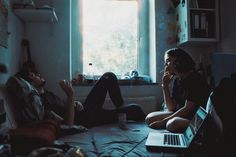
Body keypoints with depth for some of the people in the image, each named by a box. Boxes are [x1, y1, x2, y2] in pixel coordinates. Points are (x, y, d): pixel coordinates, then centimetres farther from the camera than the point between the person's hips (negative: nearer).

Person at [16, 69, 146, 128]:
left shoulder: (45, 93, 6)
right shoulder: (39, 102, -25)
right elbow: (68, 124, -31)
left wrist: (75, 103, -4)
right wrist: (71, 96, -35)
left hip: (84, 110, 9)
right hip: (85, 120, -9)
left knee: (109, 77, 4)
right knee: (134, 109, -9)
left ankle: (121, 107, 18)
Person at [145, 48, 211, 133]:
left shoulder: (195, 79, -16)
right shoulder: (176, 79, 7)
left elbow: (188, 108, -20)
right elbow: (171, 108, 5)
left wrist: (162, 122, -19)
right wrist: (165, 85, -5)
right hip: (180, 114, 8)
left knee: (172, 124, -36)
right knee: (149, 118, -2)